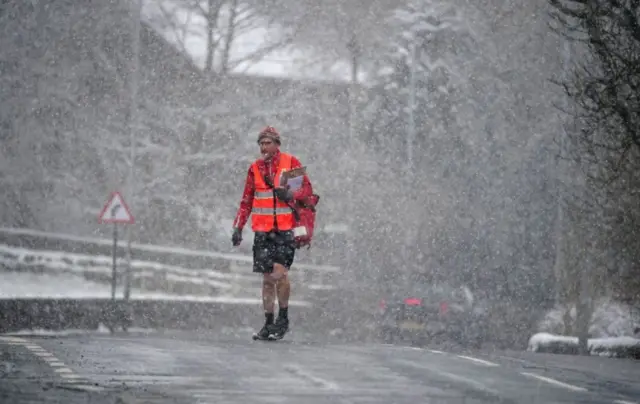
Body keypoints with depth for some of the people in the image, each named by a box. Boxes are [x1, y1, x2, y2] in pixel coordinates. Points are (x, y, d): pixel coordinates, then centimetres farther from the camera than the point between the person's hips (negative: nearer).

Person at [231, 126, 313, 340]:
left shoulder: (291, 162, 2)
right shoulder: (255, 168, 11)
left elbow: (307, 189, 1)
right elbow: (246, 201, 16)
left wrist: (291, 195, -19)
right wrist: (238, 227, 10)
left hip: (285, 228, -3)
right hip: (263, 231, 3)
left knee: (279, 273, -16)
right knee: (267, 278, 4)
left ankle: (283, 318, 1)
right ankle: (268, 323, 10)